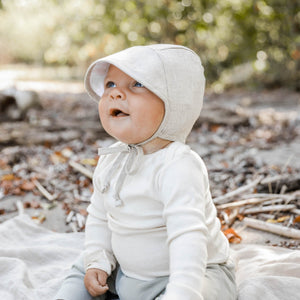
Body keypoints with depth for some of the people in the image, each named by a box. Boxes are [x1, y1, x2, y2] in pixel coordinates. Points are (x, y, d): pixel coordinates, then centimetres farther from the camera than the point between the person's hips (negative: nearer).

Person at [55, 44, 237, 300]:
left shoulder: (178, 166, -29)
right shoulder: (110, 160, -2)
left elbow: (187, 236, -39)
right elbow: (99, 217, 10)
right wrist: (98, 262, -1)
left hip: (197, 273, -7)